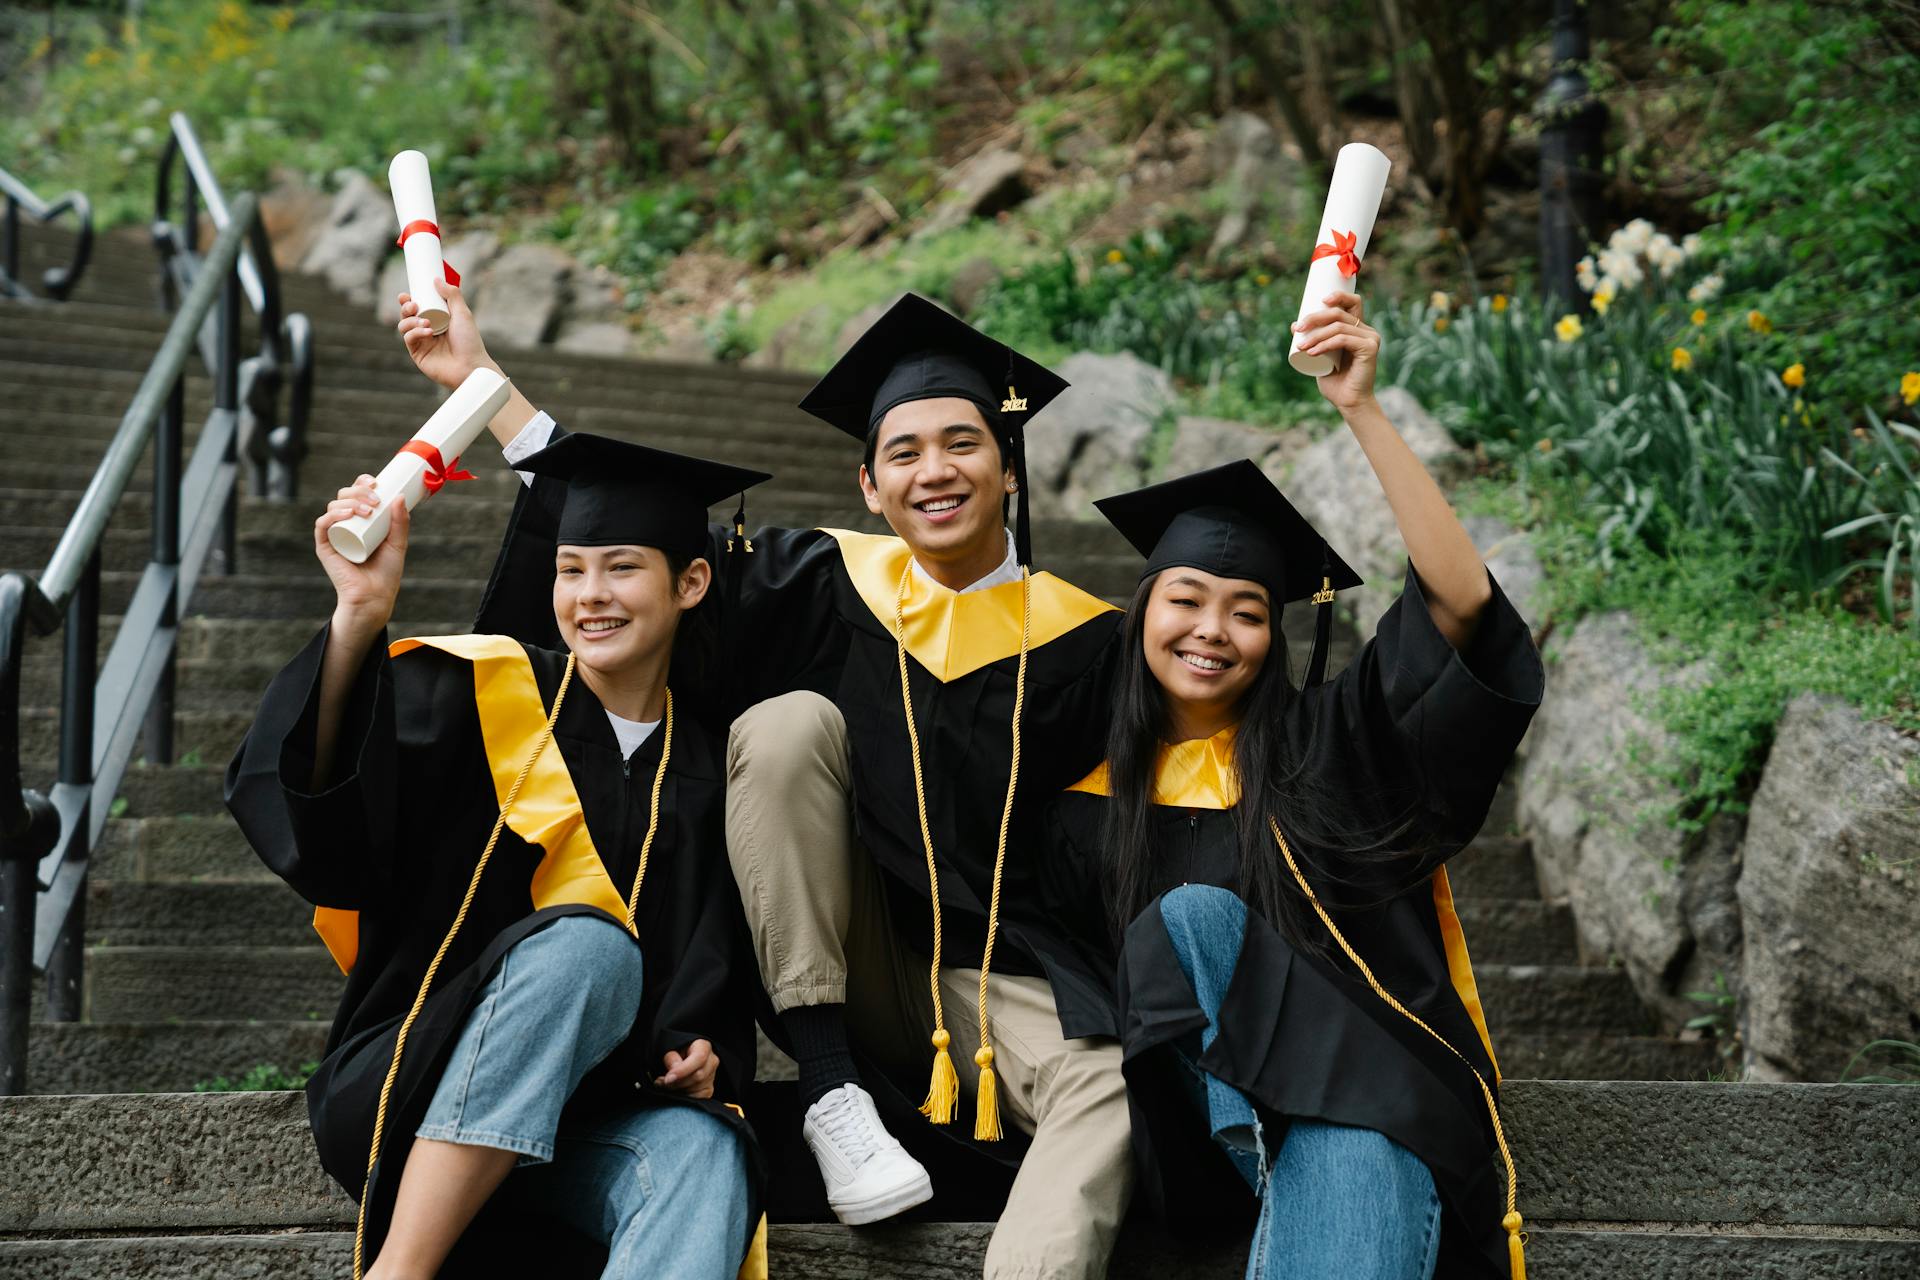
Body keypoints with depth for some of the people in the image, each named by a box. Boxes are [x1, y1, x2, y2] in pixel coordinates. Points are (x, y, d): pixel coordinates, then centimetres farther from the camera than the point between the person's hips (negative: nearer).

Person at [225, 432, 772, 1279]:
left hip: (574, 1128, 3)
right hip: (408, 1091, -3)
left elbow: (718, 986, 19)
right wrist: (360, 616, -28)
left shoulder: (703, 776, 12)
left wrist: (708, 1061, -4)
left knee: (703, 1153, -32)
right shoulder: (479, 696, 1)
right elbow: (316, 829, -16)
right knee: (588, 940, -32)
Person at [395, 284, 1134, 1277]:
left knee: (1113, 1088, -32)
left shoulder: (1078, 638, -1)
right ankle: (829, 1090, -22)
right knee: (789, 721, -21)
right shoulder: (830, 588, 2)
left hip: (996, 968, -1)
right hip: (837, 962, 1)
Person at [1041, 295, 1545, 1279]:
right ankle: (1285, 1177, -23)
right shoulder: (1095, 801, 8)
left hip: (1371, 1095, -3)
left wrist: (1362, 410, -19)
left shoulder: (1327, 743, 0)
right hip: (1215, 1102, 3)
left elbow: (1462, 597, -14)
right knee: (1191, 914, -27)